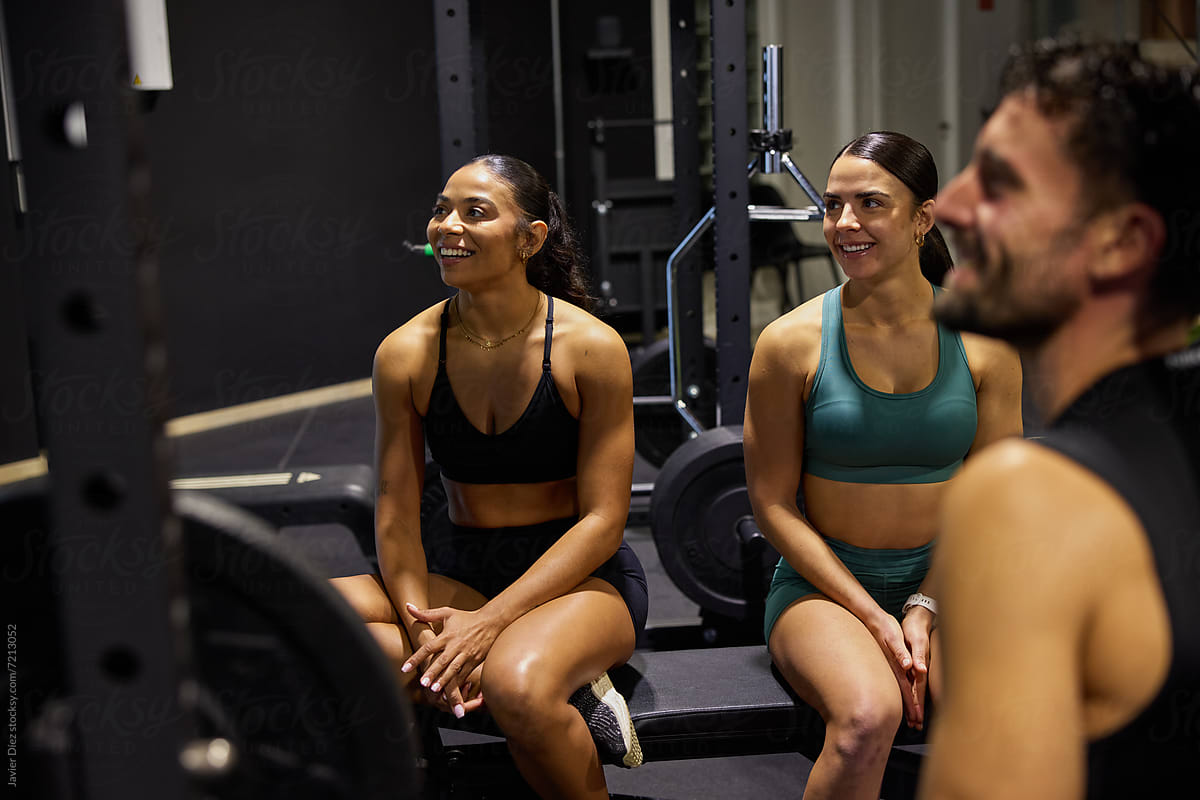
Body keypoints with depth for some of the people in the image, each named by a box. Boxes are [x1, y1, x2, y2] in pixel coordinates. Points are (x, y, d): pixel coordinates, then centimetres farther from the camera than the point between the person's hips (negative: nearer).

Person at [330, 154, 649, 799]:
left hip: (579, 575, -4)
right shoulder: (405, 353, -2)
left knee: (518, 683, -38)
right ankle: (564, 694, -18)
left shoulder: (591, 348, -10)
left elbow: (602, 519, -12)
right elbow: (397, 511, -2)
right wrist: (421, 624, -21)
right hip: (462, 570, 5)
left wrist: (489, 620, -23)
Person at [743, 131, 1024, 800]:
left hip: (941, 583, 2)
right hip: (822, 583, -2)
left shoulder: (985, 343, 0)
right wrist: (871, 617, -12)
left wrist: (924, 608, -11)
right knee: (868, 718, -32)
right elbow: (774, 502, -4)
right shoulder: (792, 342, -6)